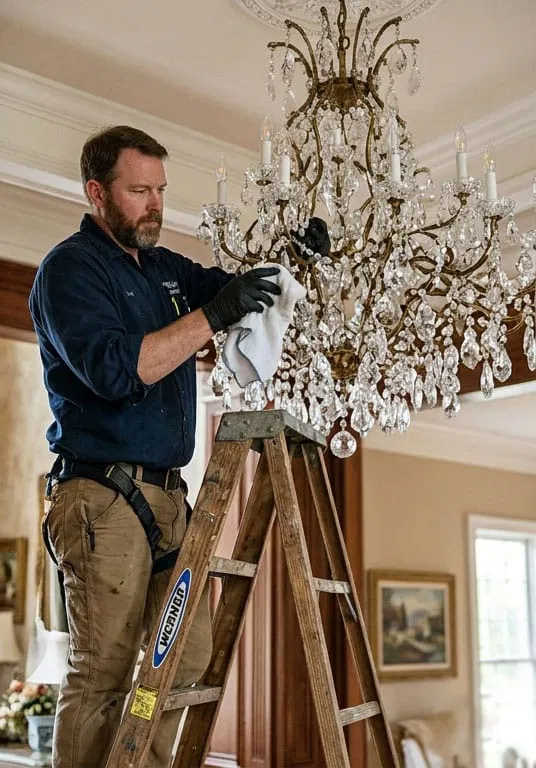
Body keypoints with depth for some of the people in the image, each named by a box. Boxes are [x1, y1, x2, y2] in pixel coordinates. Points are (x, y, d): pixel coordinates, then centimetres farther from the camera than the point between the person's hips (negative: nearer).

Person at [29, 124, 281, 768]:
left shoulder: (165, 268, 17)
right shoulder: (70, 267, -6)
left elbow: (234, 288, 29)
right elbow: (115, 369, -21)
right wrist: (213, 315, -22)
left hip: (168, 495, 8)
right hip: (104, 494, -8)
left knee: (190, 655, 9)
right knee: (102, 673, -6)